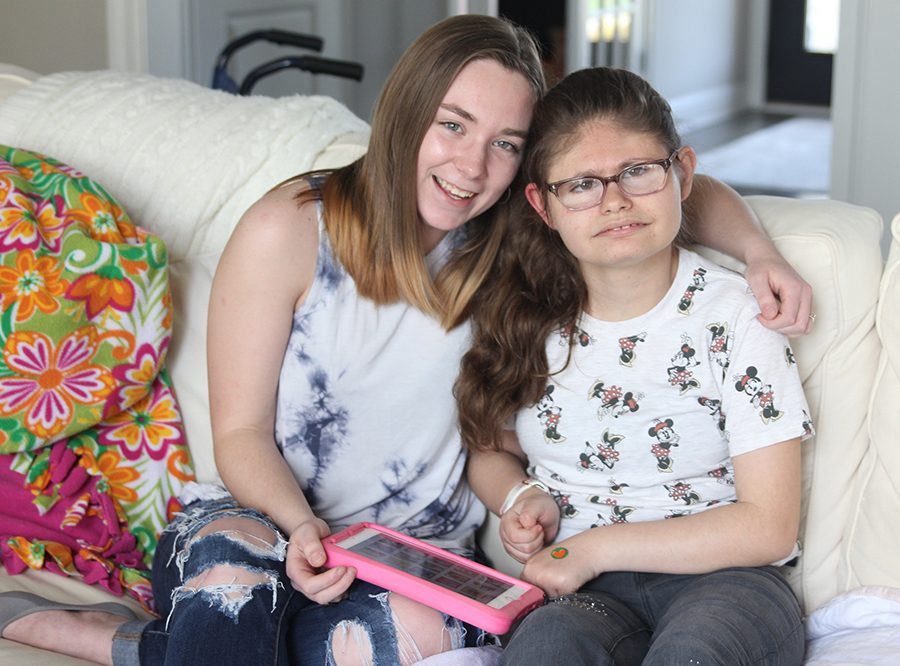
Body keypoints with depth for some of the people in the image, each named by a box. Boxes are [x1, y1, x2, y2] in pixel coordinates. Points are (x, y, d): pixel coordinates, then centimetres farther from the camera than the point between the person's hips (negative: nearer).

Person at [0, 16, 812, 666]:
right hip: (272, 524, -3)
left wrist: (759, 249, -10)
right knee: (232, 560, -42)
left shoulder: (514, 240, 0)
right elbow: (242, 434, -6)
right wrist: (299, 526, -26)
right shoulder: (289, 230, -10)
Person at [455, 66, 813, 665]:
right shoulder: (522, 313, 3)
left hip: (721, 579, -2)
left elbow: (770, 526, -8)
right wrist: (522, 497, -3)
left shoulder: (735, 313, -5)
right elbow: (492, 450, 21)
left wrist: (594, 549, -13)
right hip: (572, 590, 2)